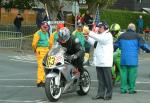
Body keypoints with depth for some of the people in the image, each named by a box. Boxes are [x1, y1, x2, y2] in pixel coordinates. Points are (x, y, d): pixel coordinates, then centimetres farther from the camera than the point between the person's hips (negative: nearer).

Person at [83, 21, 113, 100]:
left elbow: (100, 38, -25)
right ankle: (100, 94, 14)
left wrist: (89, 33, -26)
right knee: (100, 79, 10)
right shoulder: (99, 35, 21)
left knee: (107, 79, -2)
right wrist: (87, 38, 0)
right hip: (98, 62, 8)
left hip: (106, 62, -8)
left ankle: (109, 94, 4)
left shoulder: (108, 35, -7)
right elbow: (94, 43, 16)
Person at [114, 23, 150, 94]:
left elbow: (116, 45, 18)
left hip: (123, 59, 4)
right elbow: (143, 45, -5)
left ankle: (123, 89, 8)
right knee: (132, 74, 0)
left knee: (123, 73, 7)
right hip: (133, 59, -4)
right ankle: (131, 89, 2)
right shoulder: (137, 36, -2)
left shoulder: (122, 36, 10)